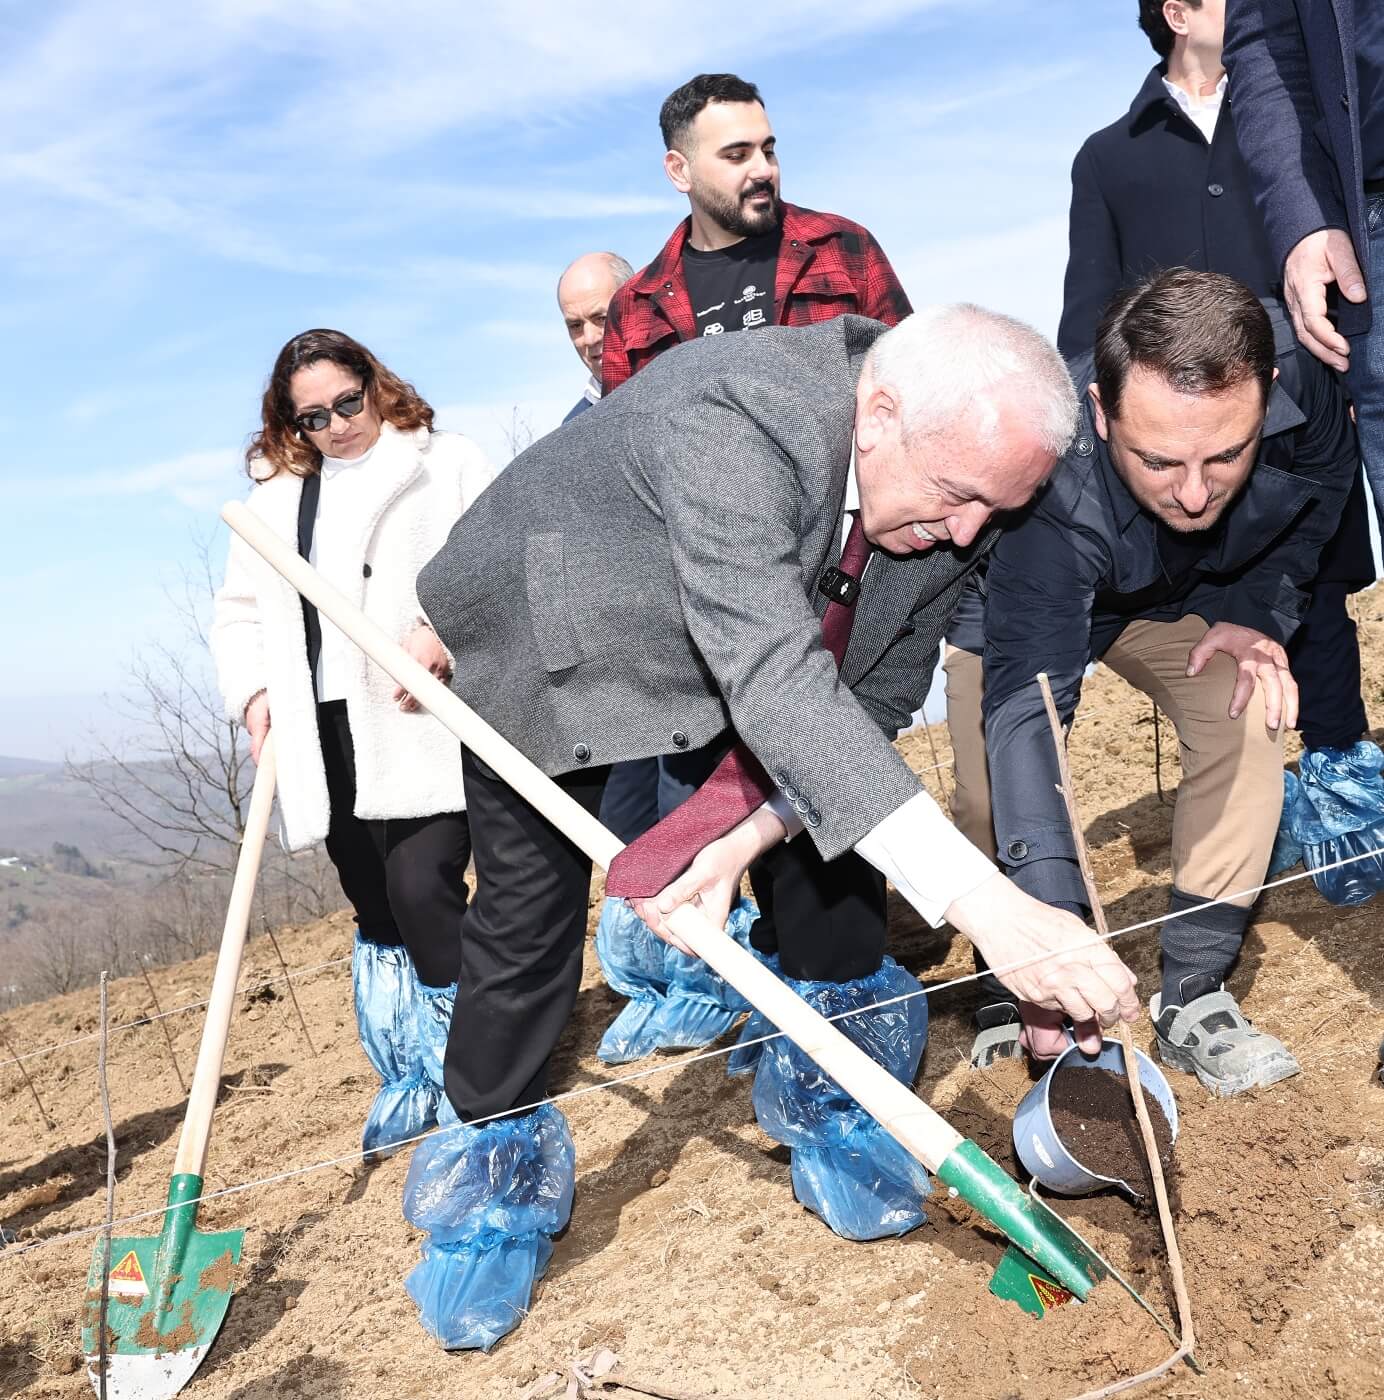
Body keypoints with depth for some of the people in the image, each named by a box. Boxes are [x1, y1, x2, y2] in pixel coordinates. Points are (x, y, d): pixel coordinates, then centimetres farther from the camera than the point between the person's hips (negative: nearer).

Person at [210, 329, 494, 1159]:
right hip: (327, 739, 5)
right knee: (377, 912, 11)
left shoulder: (447, 465, 4)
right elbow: (241, 612, 20)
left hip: (428, 724, -5)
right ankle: (410, 1083, 25)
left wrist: (452, 631, -21)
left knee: (422, 888, -16)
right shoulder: (272, 501, 18)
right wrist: (254, 691, 3)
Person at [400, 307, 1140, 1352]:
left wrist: (744, 838, -28)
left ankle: (829, 1104, 24)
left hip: (755, 643, 5)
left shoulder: (952, 498, -20)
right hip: (553, 643, -5)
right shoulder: (729, 413, -42)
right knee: (529, 915, -3)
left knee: (832, 824, 0)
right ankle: (492, 1177, 21)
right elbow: (775, 680, -51)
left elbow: (879, 696, -13)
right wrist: (985, 905, -58)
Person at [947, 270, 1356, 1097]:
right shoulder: (1052, 490, -46)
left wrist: (1261, 613, -20)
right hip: (1027, 608, -3)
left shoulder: (1301, 381, -31)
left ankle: (1192, 998, -5)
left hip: (1185, 601, 4)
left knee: (1249, 718, -18)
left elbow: (1319, 499, -5)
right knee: (995, 790, -20)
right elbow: (1026, 708, -50)